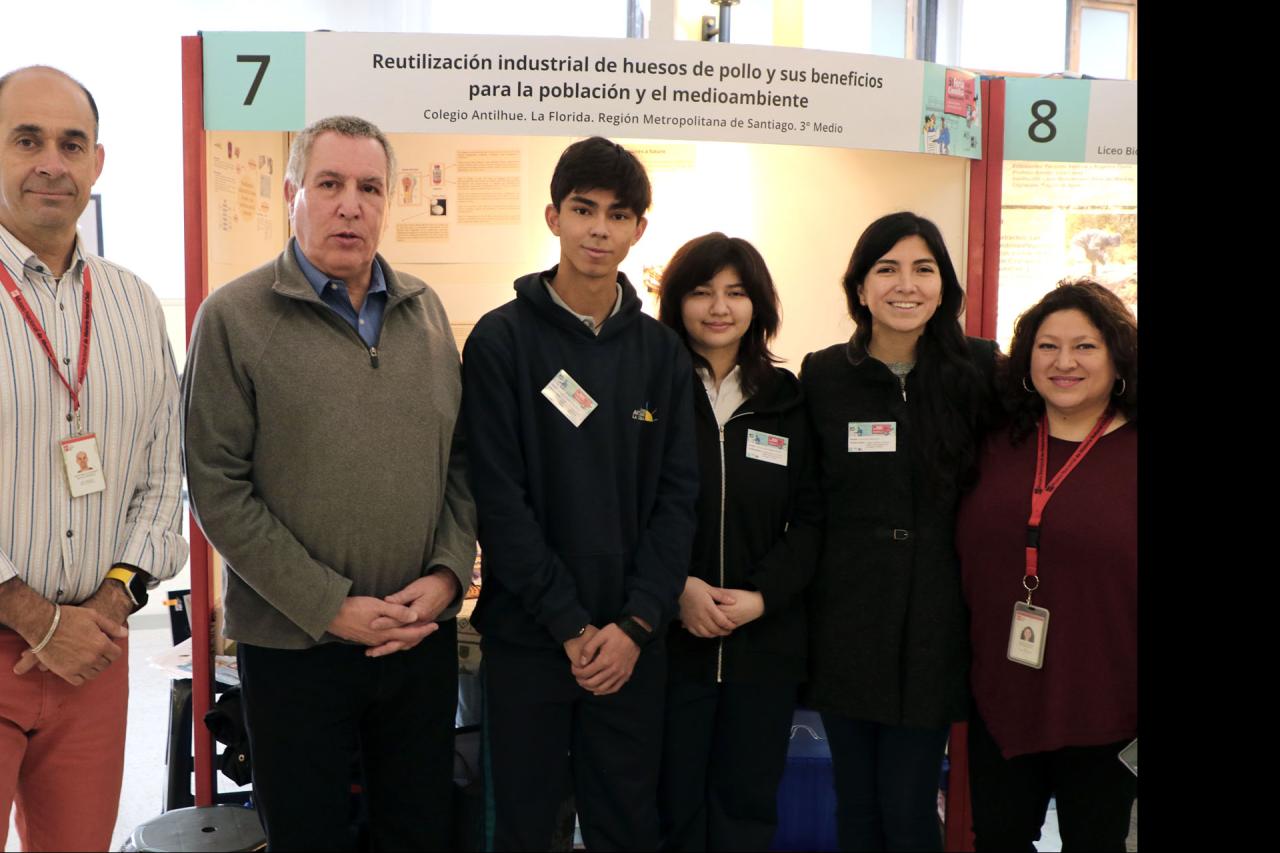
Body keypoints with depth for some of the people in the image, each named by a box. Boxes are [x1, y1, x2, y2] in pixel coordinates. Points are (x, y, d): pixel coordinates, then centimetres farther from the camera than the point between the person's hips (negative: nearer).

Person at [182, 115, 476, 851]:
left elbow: (463, 459, 8)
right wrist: (329, 606, -14)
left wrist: (448, 572, -6)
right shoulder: (234, 317, -7)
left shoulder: (425, 311, 7)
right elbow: (219, 490, -11)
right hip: (294, 644, -3)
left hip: (424, 632, 4)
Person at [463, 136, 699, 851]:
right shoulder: (502, 340, -5)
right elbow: (499, 497, -10)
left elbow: (676, 497, 1)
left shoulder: (662, 351, 5)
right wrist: (571, 625, -13)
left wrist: (635, 624, -9)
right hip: (527, 635, -2)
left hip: (634, 641, 3)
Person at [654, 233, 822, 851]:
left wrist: (760, 596, -10)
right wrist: (679, 587, -16)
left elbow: (810, 518, 4)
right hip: (672, 638, -2)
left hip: (766, 640, 2)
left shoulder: (786, 400, 6)